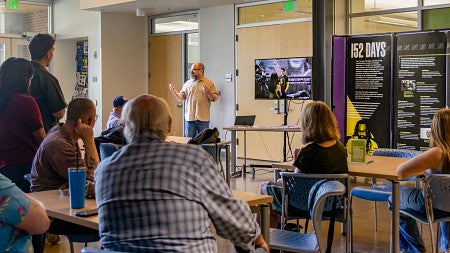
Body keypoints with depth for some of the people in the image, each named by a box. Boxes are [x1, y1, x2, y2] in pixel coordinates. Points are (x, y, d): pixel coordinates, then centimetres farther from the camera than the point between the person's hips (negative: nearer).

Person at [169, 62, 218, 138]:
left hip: (203, 118, -2)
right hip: (190, 117, 2)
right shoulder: (188, 83, 10)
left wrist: (209, 92, -21)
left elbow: (215, 98, -2)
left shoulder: (209, 83, 2)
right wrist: (174, 91, -7)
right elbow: (181, 97, 9)